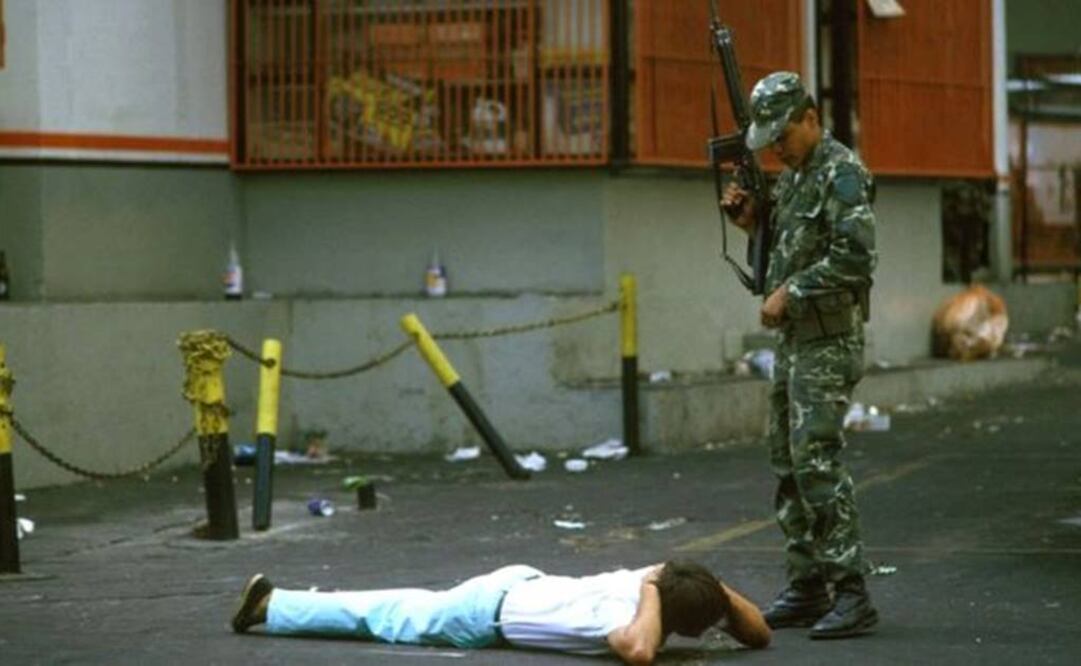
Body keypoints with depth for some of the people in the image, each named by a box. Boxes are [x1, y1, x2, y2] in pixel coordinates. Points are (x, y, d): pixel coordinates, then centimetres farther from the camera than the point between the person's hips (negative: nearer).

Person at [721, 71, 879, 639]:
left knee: (817, 461, -15)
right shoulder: (793, 176, 16)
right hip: (793, 338, 10)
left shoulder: (842, 173, -13)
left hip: (829, 341, -10)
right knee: (788, 464, 10)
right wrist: (750, 218, 8)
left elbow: (854, 257, -23)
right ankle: (808, 588, 16)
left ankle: (850, 592, -14)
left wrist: (789, 292, -17)